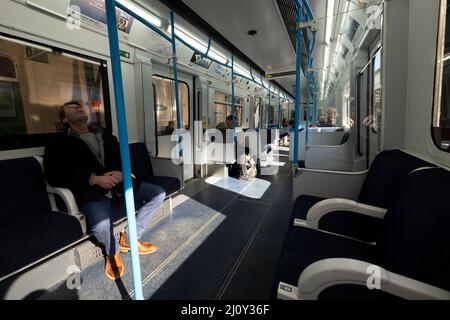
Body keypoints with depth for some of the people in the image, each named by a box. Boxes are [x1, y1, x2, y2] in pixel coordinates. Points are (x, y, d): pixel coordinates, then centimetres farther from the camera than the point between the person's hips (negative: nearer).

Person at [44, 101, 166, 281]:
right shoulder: (59, 143, 6)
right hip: (91, 192, -5)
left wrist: (121, 173, -5)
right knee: (101, 225, -36)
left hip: (118, 184, 6)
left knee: (159, 193, -5)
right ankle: (112, 252, 4)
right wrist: (93, 179, -18)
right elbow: (53, 176, -6)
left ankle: (130, 238, 7)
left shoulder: (106, 136, 20)